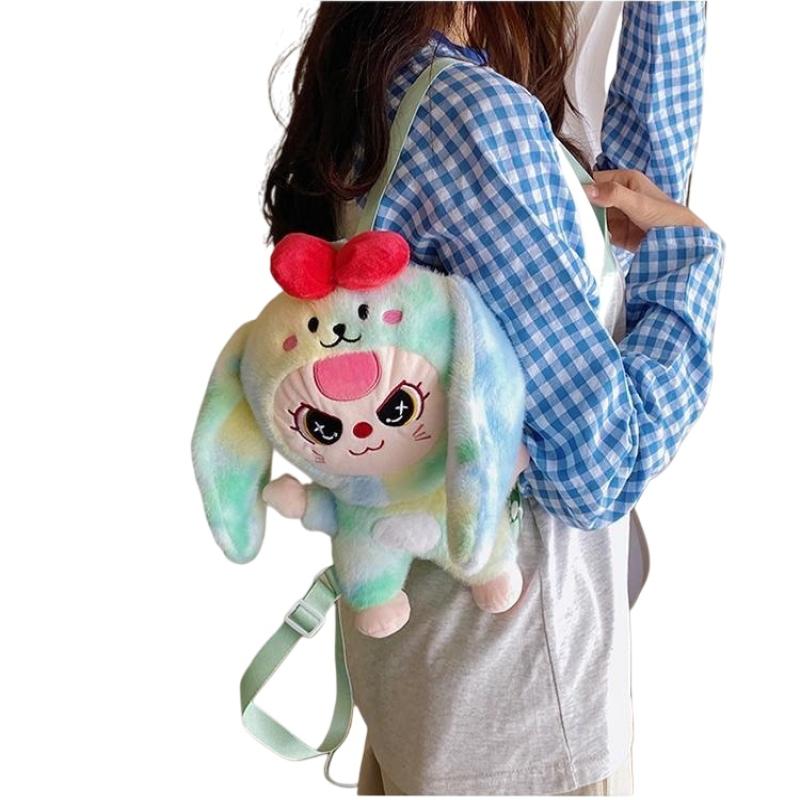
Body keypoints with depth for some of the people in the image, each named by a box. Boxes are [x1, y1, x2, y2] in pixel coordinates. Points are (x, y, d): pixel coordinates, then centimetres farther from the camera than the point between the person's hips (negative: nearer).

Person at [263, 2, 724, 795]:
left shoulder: (368, 108, 4)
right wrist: (689, 247, -11)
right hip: (505, 653, -8)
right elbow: (600, 465, -23)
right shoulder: (475, 112, -23)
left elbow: (636, 181, 11)